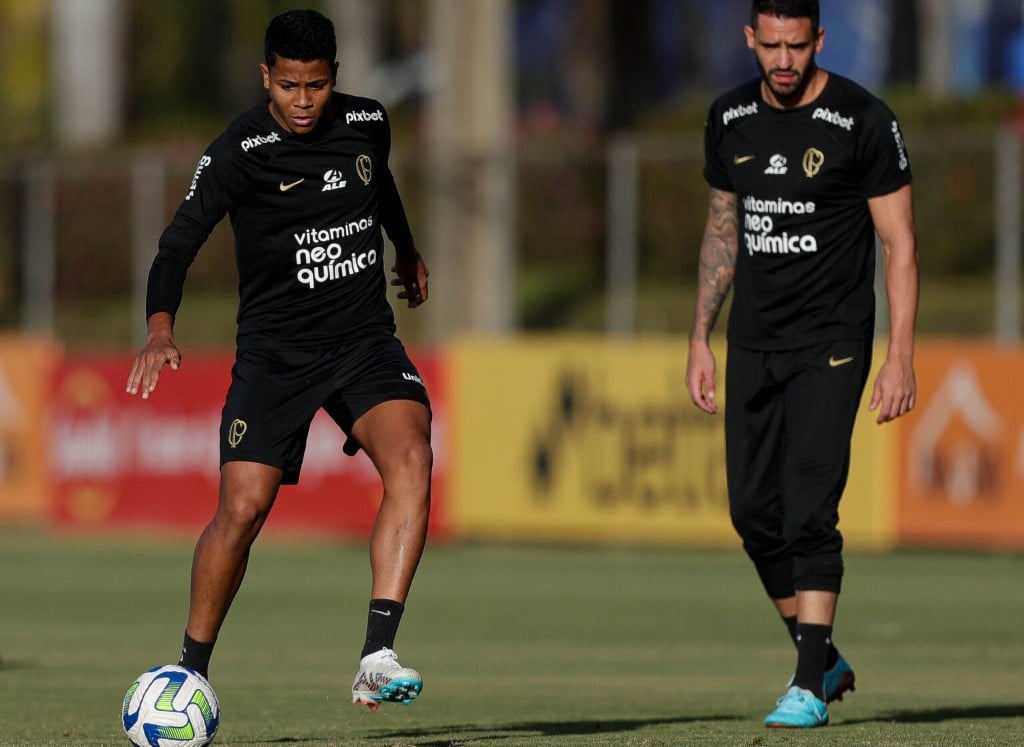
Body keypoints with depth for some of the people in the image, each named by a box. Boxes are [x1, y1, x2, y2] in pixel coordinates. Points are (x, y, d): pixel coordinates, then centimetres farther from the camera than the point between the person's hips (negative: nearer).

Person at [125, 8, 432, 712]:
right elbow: (181, 241, -19)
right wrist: (161, 329, -37)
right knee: (243, 507, -12)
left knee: (411, 457, -24)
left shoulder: (367, 122, 1)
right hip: (274, 350, -3)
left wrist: (407, 252, 43)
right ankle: (191, 673, 11)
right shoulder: (241, 151, -13)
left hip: (365, 338, 3)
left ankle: (377, 658, -30)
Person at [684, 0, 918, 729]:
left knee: (809, 511, -13)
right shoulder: (731, 120, 6)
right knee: (754, 512, 5)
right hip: (754, 343, 6)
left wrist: (901, 358, -13)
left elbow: (900, 244, -8)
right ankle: (825, 659, 22)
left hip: (830, 345, -6)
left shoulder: (864, 121, -10)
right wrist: (700, 339, 14)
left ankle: (810, 687, -10)